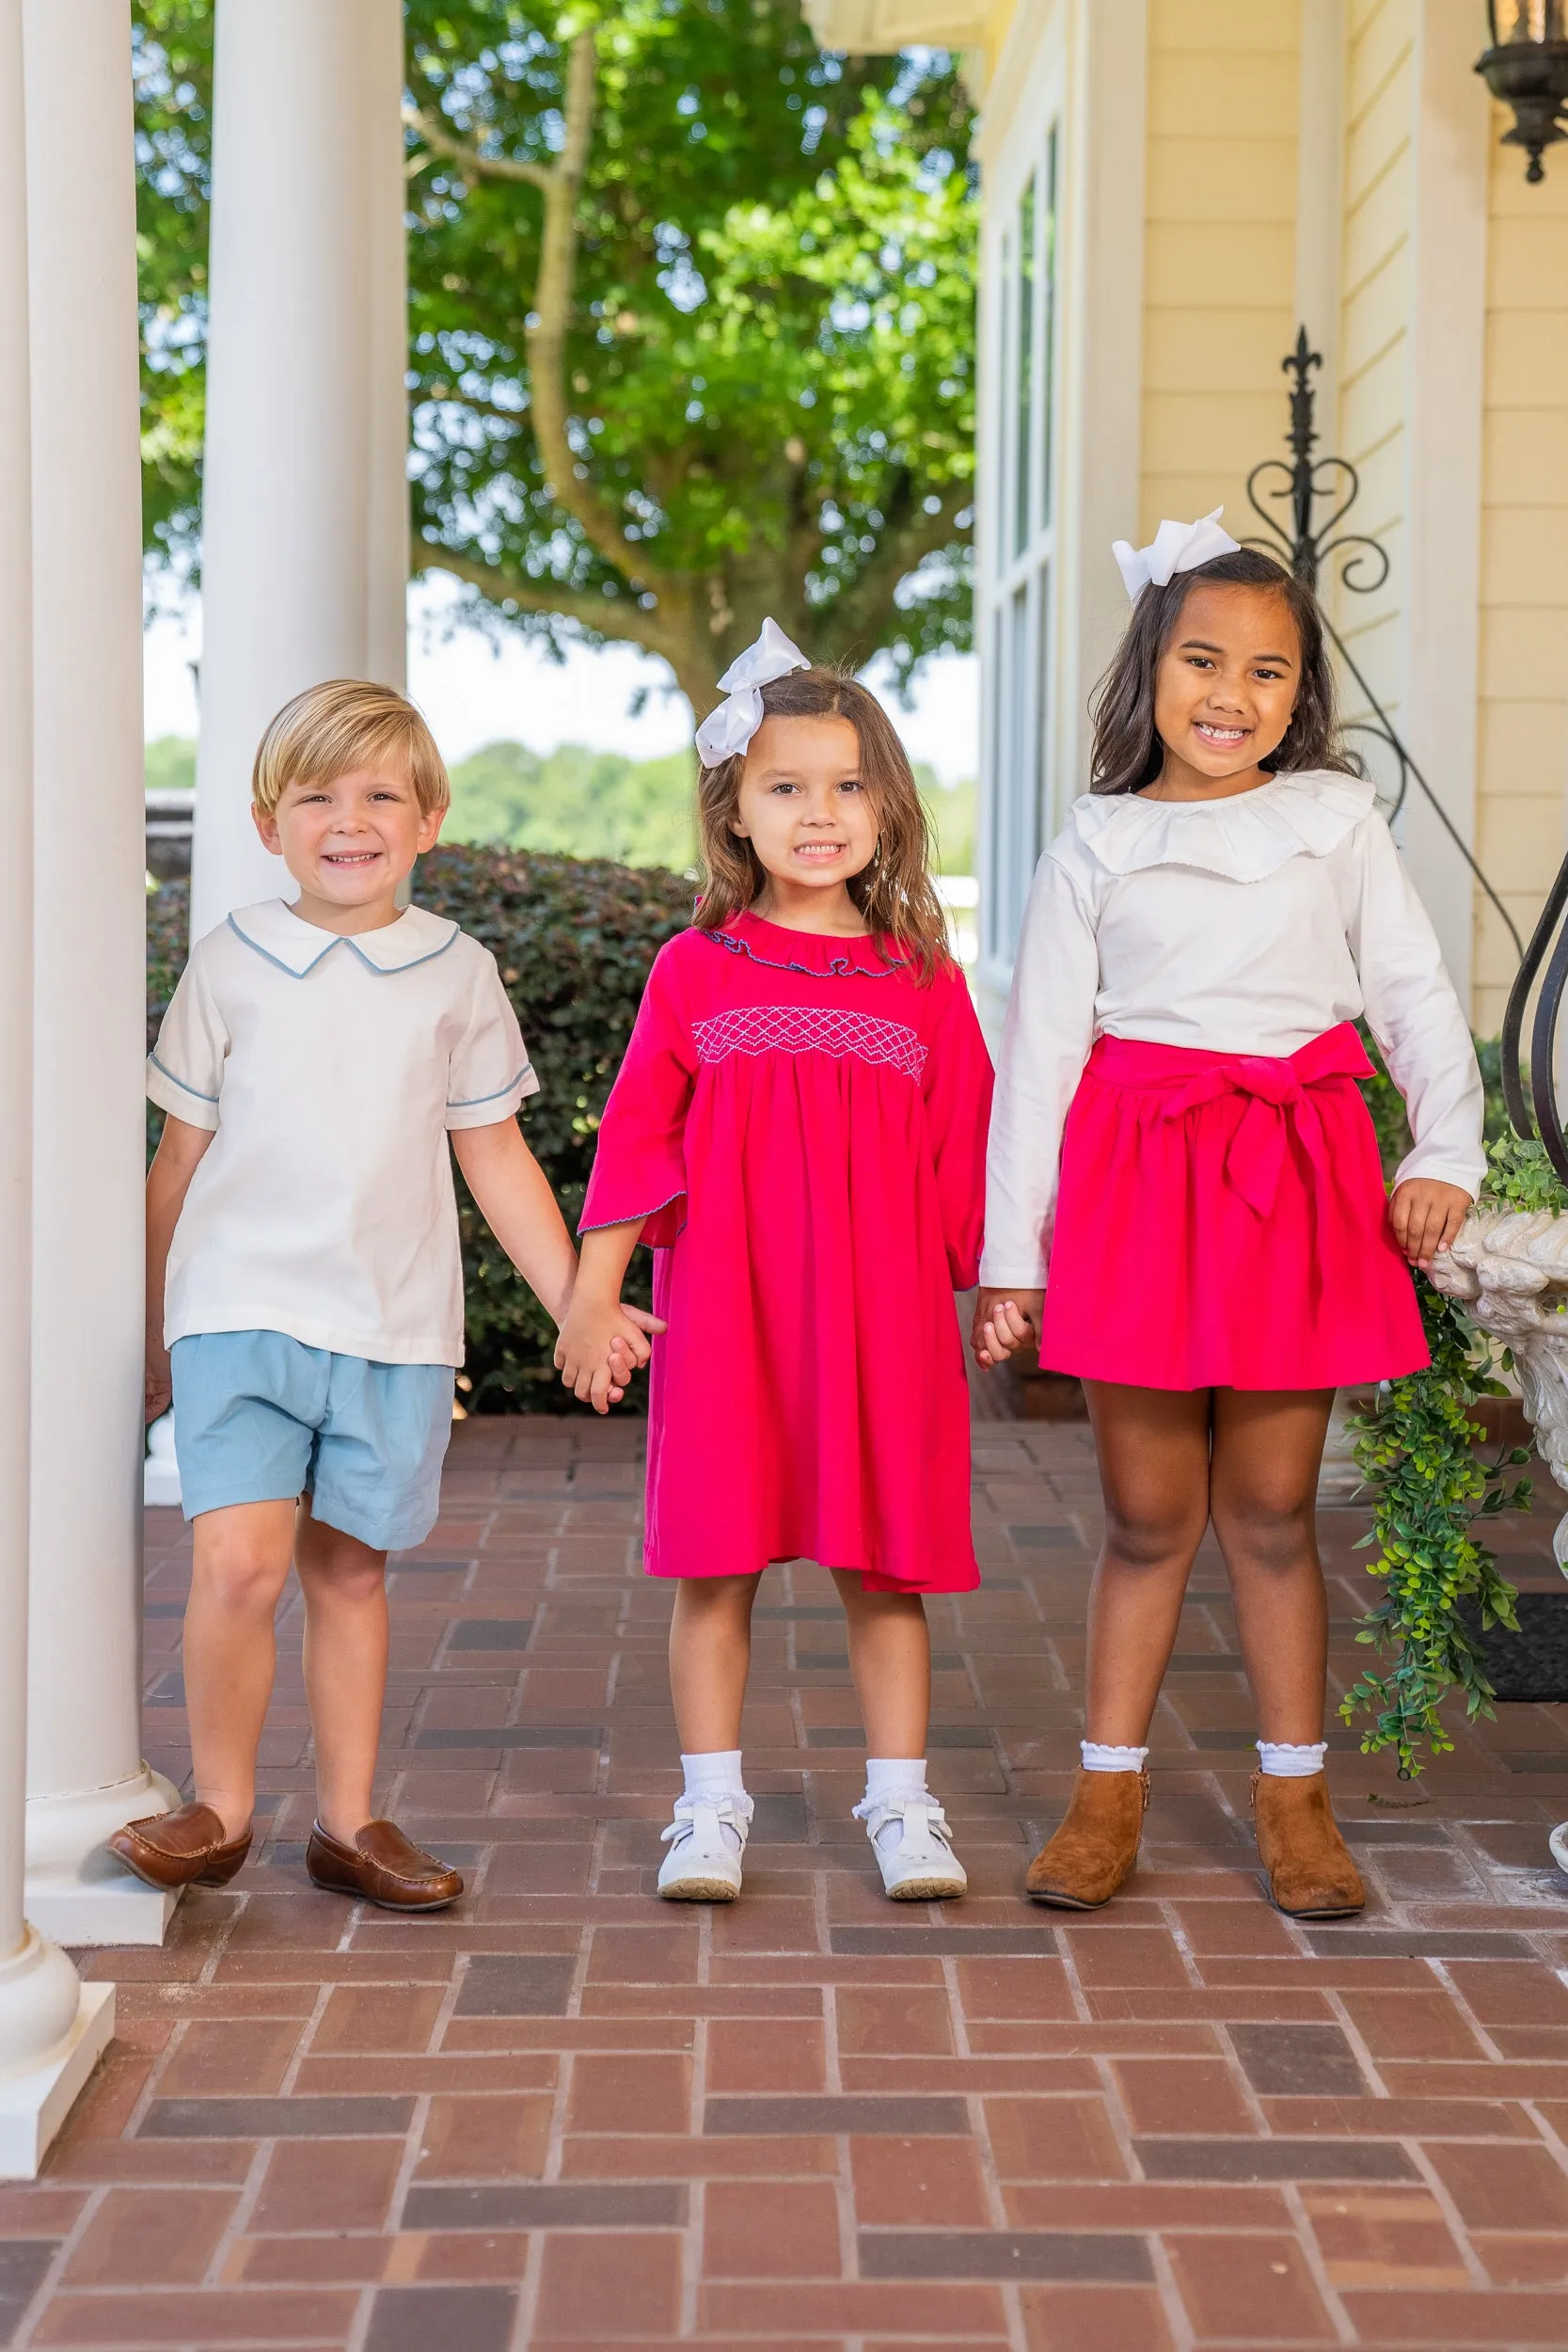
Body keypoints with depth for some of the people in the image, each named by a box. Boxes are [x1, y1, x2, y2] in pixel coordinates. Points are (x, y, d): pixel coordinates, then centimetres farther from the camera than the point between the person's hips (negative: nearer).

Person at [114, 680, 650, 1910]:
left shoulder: (456, 972, 7)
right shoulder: (231, 964, 4)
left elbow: (496, 1156, 12)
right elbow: (181, 1157, 10)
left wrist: (578, 1303, 8)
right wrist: (149, 1333, 14)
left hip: (395, 1325, 2)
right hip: (242, 1310, -1)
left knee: (351, 1570, 8)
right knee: (240, 1561, -14)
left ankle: (348, 1821, 21)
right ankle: (220, 1808, 4)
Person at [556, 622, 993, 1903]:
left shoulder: (924, 983, 6)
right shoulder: (694, 970, 4)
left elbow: (964, 1161, 9)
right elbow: (635, 1135, 4)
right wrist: (594, 1293, -1)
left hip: (883, 1315, 1)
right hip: (721, 1310, 0)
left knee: (886, 1566, 6)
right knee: (716, 1562, 4)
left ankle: (902, 1804, 16)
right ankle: (711, 1808, 14)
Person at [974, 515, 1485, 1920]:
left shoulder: (1336, 823, 8)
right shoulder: (1099, 848, 6)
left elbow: (1417, 994, 9)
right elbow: (1039, 1052, 5)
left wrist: (1447, 1149, -6)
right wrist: (1011, 1253, 1)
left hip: (1296, 1177, 1)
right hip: (1139, 1173, 0)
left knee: (1271, 1512, 6)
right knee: (1149, 1518, 4)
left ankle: (1296, 1800, 17)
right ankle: (1109, 1794, 16)